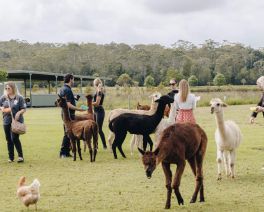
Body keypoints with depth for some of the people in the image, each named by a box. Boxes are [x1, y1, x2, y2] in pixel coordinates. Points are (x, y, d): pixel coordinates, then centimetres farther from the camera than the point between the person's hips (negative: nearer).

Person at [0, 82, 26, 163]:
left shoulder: (19, 98, -4)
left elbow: (23, 109, -3)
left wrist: (19, 112, -22)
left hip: (17, 121, -4)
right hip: (7, 121, 4)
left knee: (15, 138, -13)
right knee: (9, 139, 8)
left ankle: (20, 156, -3)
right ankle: (11, 157, 17)